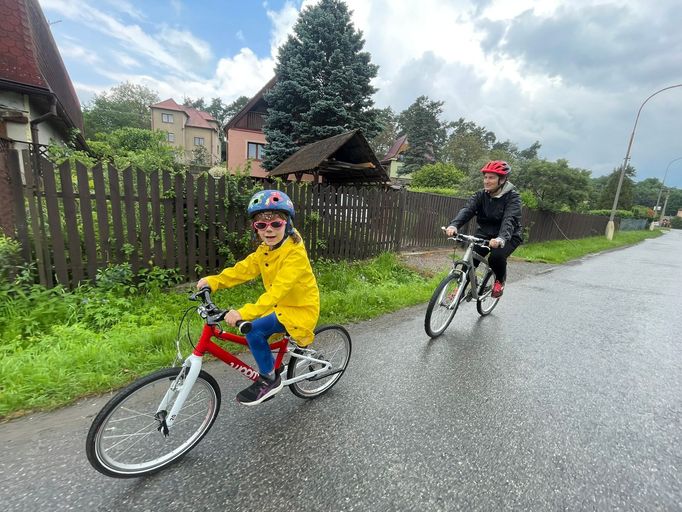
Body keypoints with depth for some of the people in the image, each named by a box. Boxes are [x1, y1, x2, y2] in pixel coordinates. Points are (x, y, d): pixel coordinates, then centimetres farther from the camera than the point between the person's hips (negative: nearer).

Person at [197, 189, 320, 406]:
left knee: (254, 330, -20)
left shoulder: (295, 254, -26)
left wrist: (244, 313, -44)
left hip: (300, 309, -8)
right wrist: (213, 281, -17)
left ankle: (269, 379, 2)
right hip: (281, 306, 8)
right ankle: (274, 368, 29)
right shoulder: (264, 250, 2)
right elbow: (243, 269, -5)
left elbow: (278, 289, -36)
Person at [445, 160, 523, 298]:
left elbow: (509, 220, -32)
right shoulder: (481, 195, -5)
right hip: (485, 233, 4)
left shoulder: (512, 197, -16)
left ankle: (500, 280, 4)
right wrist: (454, 225, -44)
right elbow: (467, 209, -23)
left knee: (496, 257, -29)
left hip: (508, 236, -3)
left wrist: (501, 238, -53)